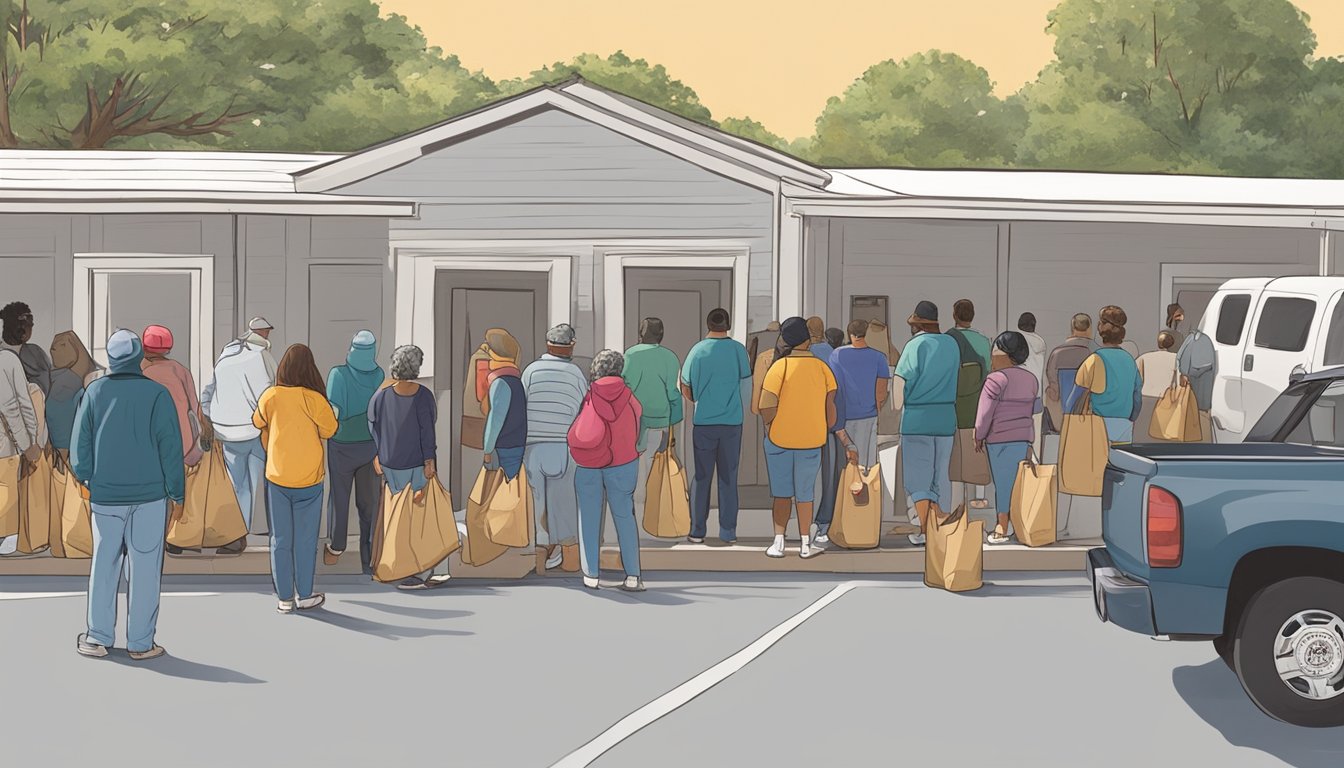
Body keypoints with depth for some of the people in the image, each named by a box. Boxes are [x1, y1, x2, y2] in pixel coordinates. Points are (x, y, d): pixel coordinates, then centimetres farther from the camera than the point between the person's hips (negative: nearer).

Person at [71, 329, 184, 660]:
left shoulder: (95, 391, -1)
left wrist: (85, 478, 19)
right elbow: (171, 447, -6)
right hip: (150, 495, -2)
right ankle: (140, 642, 7)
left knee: (104, 565, 12)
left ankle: (99, 637, 15)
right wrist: (177, 495, 1)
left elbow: (80, 443, 3)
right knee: (145, 568, 4)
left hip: (105, 496, 2)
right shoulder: (157, 393, -7)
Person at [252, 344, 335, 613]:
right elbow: (329, 429, -2)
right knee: (305, 539, 9)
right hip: (308, 479, -2)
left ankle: (284, 598, 15)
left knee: (280, 539, 10)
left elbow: (258, 423, 12)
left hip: (277, 477, 2)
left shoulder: (270, 397, -7)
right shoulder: (314, 399, -16)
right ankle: (305, 596, 17)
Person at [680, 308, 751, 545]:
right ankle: (728, 532, 9)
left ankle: (697, 531, 10)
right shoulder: (738, 349, -4)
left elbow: (685, 387, 2)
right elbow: (745, 376, 8)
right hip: (732, 421, 0)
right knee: (728, 477, 7)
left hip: (703, 422, 0)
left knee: (701, 476, 8)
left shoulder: (698, 350, -4)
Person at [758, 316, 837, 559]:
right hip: (812, 439, 2)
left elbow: (767, 407, -20)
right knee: (804, 494, 13)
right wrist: (826, 431, 13)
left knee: (782, 493, 11)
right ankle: (805, 544, 17)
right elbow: (830, 407, -3)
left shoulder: (779, 367, -12)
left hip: (779, 438, -2)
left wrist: (769, 424, 0)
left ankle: (779, 542, 6)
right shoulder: (822, 368, -3)